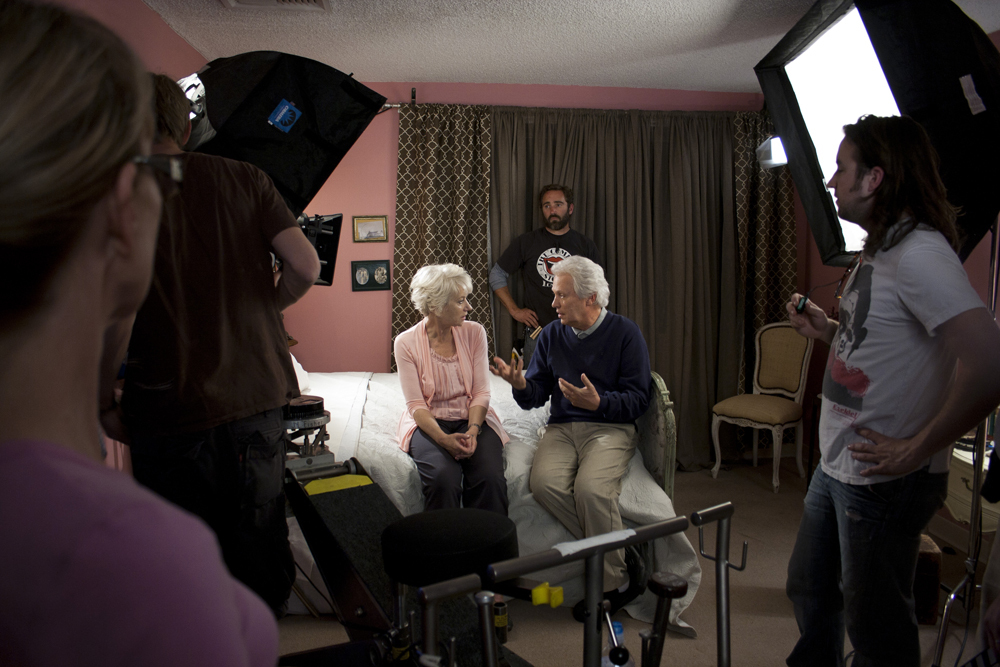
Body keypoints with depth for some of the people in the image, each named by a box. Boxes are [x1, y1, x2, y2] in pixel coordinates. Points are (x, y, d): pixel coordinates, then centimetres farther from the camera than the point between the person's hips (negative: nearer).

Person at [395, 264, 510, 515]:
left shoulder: (474, 332, 2)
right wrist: (443, 439, -25)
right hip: (430, 423, -2)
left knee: (490, 476, -27)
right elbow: (416, 404, -9)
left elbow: (481, 392, -1)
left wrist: (472, 430, -19)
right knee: (444, 477, -31)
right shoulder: (406, 342, -5)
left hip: (472, 419, 2)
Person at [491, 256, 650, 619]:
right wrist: (521, 385, -12)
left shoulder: (625, 333, -1)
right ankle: (622, 560, -15)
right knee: (544, 482, -27)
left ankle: (614, 582, -11)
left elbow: (637, 400, -5)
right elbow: (536, 397, 11)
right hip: (561, 427, 4)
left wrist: (598, 402, -22)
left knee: (591, 488, -32)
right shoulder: (551, 335, 12)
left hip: (610, 428, -4)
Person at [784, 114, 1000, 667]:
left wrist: (916, 449, -23)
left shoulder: (920, 253, -21)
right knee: (810, 591, 25)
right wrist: (829, 332, 7)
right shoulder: (880, 249, 10)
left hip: (883, 481, -9)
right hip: (836, 466, 9)